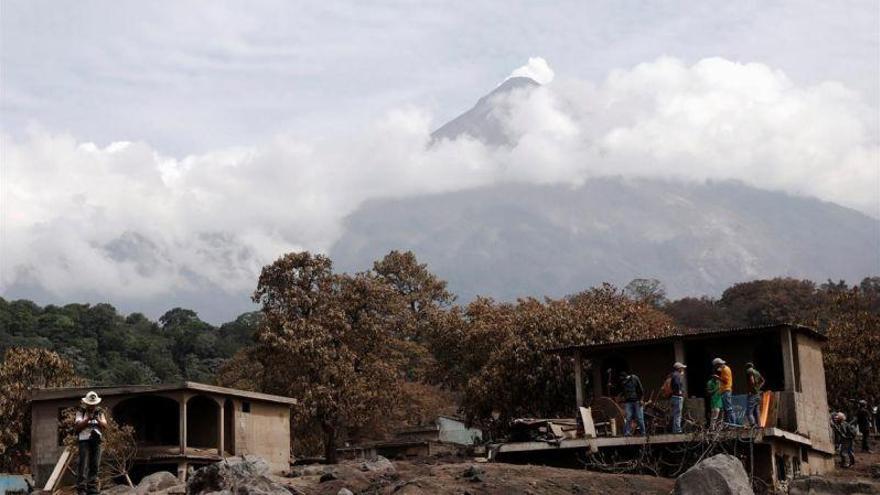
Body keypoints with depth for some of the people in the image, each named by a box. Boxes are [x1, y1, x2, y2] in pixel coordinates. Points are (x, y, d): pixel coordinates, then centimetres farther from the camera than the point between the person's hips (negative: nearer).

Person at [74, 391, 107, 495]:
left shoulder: (100, 412, 12)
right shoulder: (81, 412, 2)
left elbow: (105, 425, 3)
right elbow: (78, 426, -7)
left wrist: (98, 420, -16)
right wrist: (88, 419, -20)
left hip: (96, 441, 4)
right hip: (84, 440, -4)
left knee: (95, 465, 4)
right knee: (83, 465, -10)